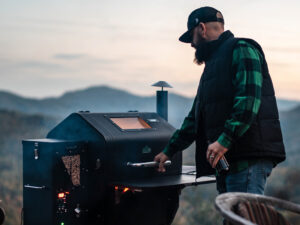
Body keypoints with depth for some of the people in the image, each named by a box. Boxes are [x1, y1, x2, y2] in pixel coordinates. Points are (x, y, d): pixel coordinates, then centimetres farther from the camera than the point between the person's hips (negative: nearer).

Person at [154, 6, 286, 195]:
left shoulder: (241, 49, -2)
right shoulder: (214, 61, 28)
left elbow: (249, 98, -18)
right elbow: (196, 116, 33)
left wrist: (225, 139, -24)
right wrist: (169, 150, 34)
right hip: (225, 158, 10)